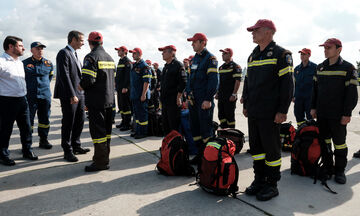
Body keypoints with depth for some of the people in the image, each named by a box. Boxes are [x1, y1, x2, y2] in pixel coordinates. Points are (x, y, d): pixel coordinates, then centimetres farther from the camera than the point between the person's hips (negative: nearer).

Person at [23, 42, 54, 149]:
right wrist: (27, 88, 9)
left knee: (45, 119, 8)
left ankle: (43, 140, 20)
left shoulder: (48, 63, 8)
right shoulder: (25, 63, -1)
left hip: (45, 95, 3)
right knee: (28, 120, -1)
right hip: (30, 96, -3)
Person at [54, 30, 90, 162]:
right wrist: (72, 95, -22)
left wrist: (80, 93, 16)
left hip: (79, 93, 9)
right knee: (68, 123, 1)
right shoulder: (64, 53, -11)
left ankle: (76, 146, 28)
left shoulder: (74, 54, 18)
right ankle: (67, 151, 12)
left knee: (80, 120, 14)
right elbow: (64, 76, -19)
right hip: (69, 95, -9)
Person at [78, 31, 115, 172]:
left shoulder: (91, 57, -11)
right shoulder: (110, 58, 15)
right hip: (109, 99, 8)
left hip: (96, 100, -8)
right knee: (106, 129, 15)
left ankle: (100, 161, 2)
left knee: (97, 130, -3)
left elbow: (88, 79, -21)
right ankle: (104, 157, 26)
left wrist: (81, 86, -2)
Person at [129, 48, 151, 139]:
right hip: (134, 95, 9)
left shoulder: (144, 66, -12)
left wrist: (143, 94, -21)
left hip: (141, 95, -9)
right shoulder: (134, 65, 15)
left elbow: (147, 81, -18)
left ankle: (143, 132, 7)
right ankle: (138, 131, 25)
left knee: (142, 114, -3)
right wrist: (131, 92, 19)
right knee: (136, 113, 14)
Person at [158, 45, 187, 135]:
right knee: (165, 125, 16)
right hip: (165, 101, 9)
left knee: (174, 125, -4)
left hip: (173, 101, -9)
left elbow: (183, 83, -17)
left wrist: (178, 97, -18)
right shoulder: (166, 66, 17)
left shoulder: (178, 65, -11)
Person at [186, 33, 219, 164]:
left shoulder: (210, 58, -8)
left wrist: (208, 99, -20)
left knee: (206, 129, -3)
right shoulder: (194, 59, 17)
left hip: (204, 101, -8)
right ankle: (200, 153, 24)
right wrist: (188, 96, 14)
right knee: (195, 128, 12)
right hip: (193, 100, 8)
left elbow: (214, 81, -15)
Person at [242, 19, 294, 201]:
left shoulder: (281, 54, -5)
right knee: (255, 146, 13)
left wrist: (282, 110, -16)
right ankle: (259, 179, 26)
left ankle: (272, 184, 16)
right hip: (253, 112, 7)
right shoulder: (252, 56, 17)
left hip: (270, 113, -7)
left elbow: (287, 84, -11)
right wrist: (245, 105, 17)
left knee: (271, 148, 2)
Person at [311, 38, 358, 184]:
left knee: (339, 142, 3)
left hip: (338, 115, -5)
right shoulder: (320, 67, 11)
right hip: (321, 113, 5)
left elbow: (352, 93, -8)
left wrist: (347, 114, -13)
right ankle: (327, 167, 24)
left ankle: (340, 170, 16)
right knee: (324, 140, 11)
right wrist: (313, 107, 10)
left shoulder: (348, 68, -5)